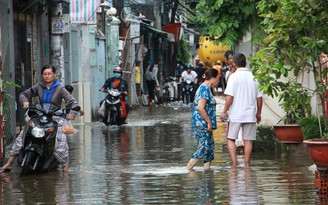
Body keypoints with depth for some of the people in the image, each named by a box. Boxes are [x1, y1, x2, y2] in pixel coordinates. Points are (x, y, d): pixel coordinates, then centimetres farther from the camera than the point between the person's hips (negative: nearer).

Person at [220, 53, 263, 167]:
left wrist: (224, 112, -5)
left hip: (235, 114, -3)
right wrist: (258, 113, 16)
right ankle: (247, 164, 8)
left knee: (231, 139, 6)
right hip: (250, 115, 3)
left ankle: (234, 163, -3)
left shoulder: (234, 76, -9)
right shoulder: (254, 77, 4)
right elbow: (259, 98, 6)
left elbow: (229, 97, -14)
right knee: (248, 140, 8)